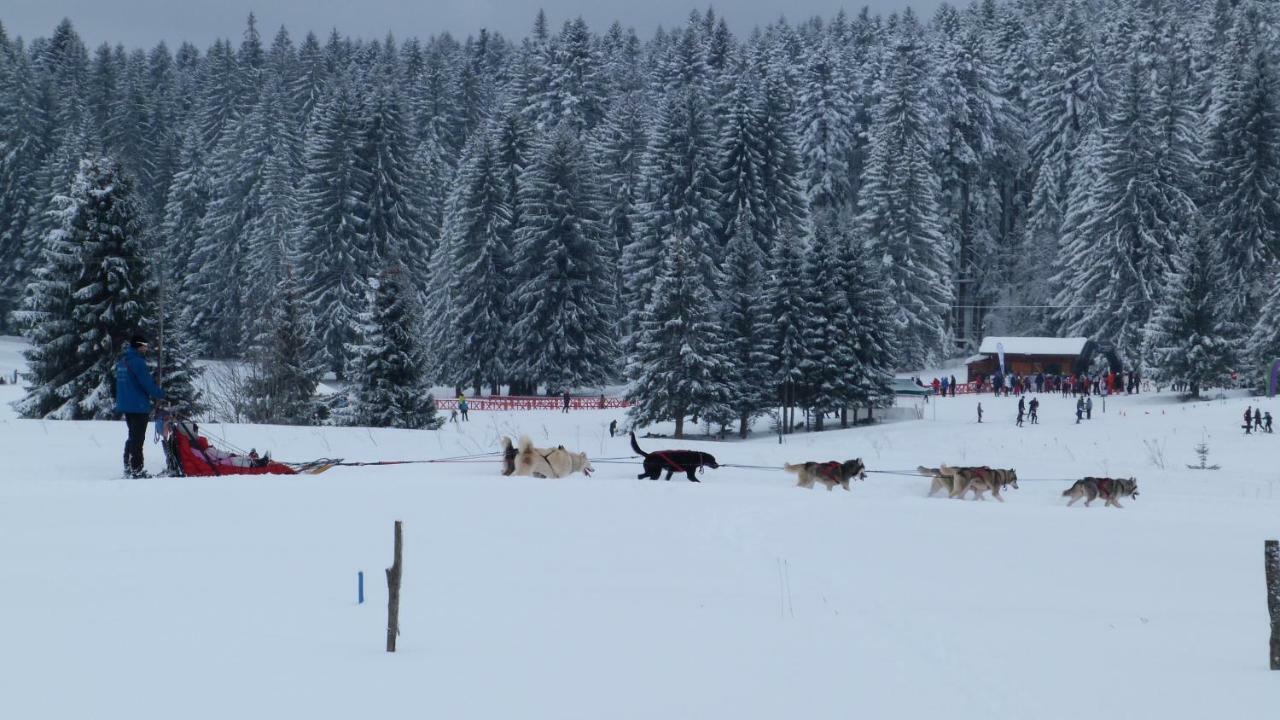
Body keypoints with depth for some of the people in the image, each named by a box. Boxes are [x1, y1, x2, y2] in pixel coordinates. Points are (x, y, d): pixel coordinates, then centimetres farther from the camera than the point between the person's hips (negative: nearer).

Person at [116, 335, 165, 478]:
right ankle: (136, 469, -8)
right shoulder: (137, 361, -17)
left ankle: (128, 467, 21)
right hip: (138, 406, -9)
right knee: (137, 438, -6)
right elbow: (147, 383, -19)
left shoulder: (121, 361, 13)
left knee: (132, 437, 19)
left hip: (124, 405, 9)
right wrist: (161, 395, -5)